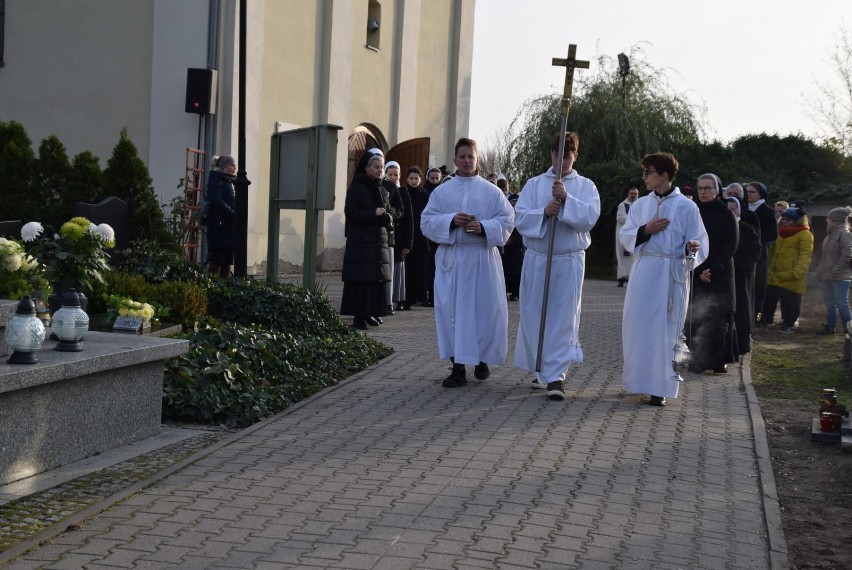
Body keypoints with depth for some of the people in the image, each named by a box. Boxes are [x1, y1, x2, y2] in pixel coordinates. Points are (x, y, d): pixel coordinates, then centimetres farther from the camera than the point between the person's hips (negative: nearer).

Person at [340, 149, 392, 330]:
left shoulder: (382, 191, 17)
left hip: (379, 242, 6)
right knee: (360, 281, -8)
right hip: (360, 242, -6)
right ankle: (358, 317, -4)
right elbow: (350, 212, -12)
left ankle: (369, 313, 13)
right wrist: (373, 213, -17)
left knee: (377, 279, 3)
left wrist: (386, 217, -4)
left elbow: (388, 214, 19)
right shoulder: (357, 188, -4)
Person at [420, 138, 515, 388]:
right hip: (450, 258, 1)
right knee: (452, 311, -2)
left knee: (484, 310, 0)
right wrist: (451, 221, -14)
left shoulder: (492, 191, 6)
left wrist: (484, 227, -16)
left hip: (482, 259, -1)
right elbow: (427, 222, 3)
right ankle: (458, 368, 3)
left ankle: (481, 359, 22)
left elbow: (507, 221, 1)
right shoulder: (441, 191, 9)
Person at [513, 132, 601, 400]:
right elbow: (520, 217, -3)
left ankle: (556, 375, -6)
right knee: (534, 315, 6)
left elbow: (590, 217, -10)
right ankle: (541, 368, 24)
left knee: (563, 317, -6)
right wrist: (544, 212, -20)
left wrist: (567, 199, -22)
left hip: (569, 261, -2)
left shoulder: (586, 186, 5)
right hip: (536, 259, 2)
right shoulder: (534, 184, 7)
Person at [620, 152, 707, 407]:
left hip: (671, 273, -4)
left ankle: (659, 387, 1)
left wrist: (691, 247, -24)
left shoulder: (686, 206, -1)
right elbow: (625, 236, 7)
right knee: (637, 324, 4)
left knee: (664, 328, -4)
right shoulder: (640, 204, 12)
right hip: (643, 271, 4)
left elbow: (698, 240, -2)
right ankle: (639, 379, 17)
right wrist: (645, 230, -10)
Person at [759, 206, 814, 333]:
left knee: (789, 303, 0)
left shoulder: (805, 235, -7)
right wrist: (769, 267, 14)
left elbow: (805, 256, -15)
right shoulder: (779, 233, 18)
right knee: (769, 300, 13)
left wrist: (796, 273, -24)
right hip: (774, 276, 7)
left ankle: (788, 325, 12)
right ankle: (765, 320, 26)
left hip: (791, 278, -7)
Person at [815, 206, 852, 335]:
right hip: (827, 276, 9)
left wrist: (835, 271, -19)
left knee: (842, 305, -5)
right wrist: (821, 270, 10)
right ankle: (830, 327, 22)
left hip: (840, 277, -9)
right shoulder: (831, 235, 15)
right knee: (830, 304, 14)